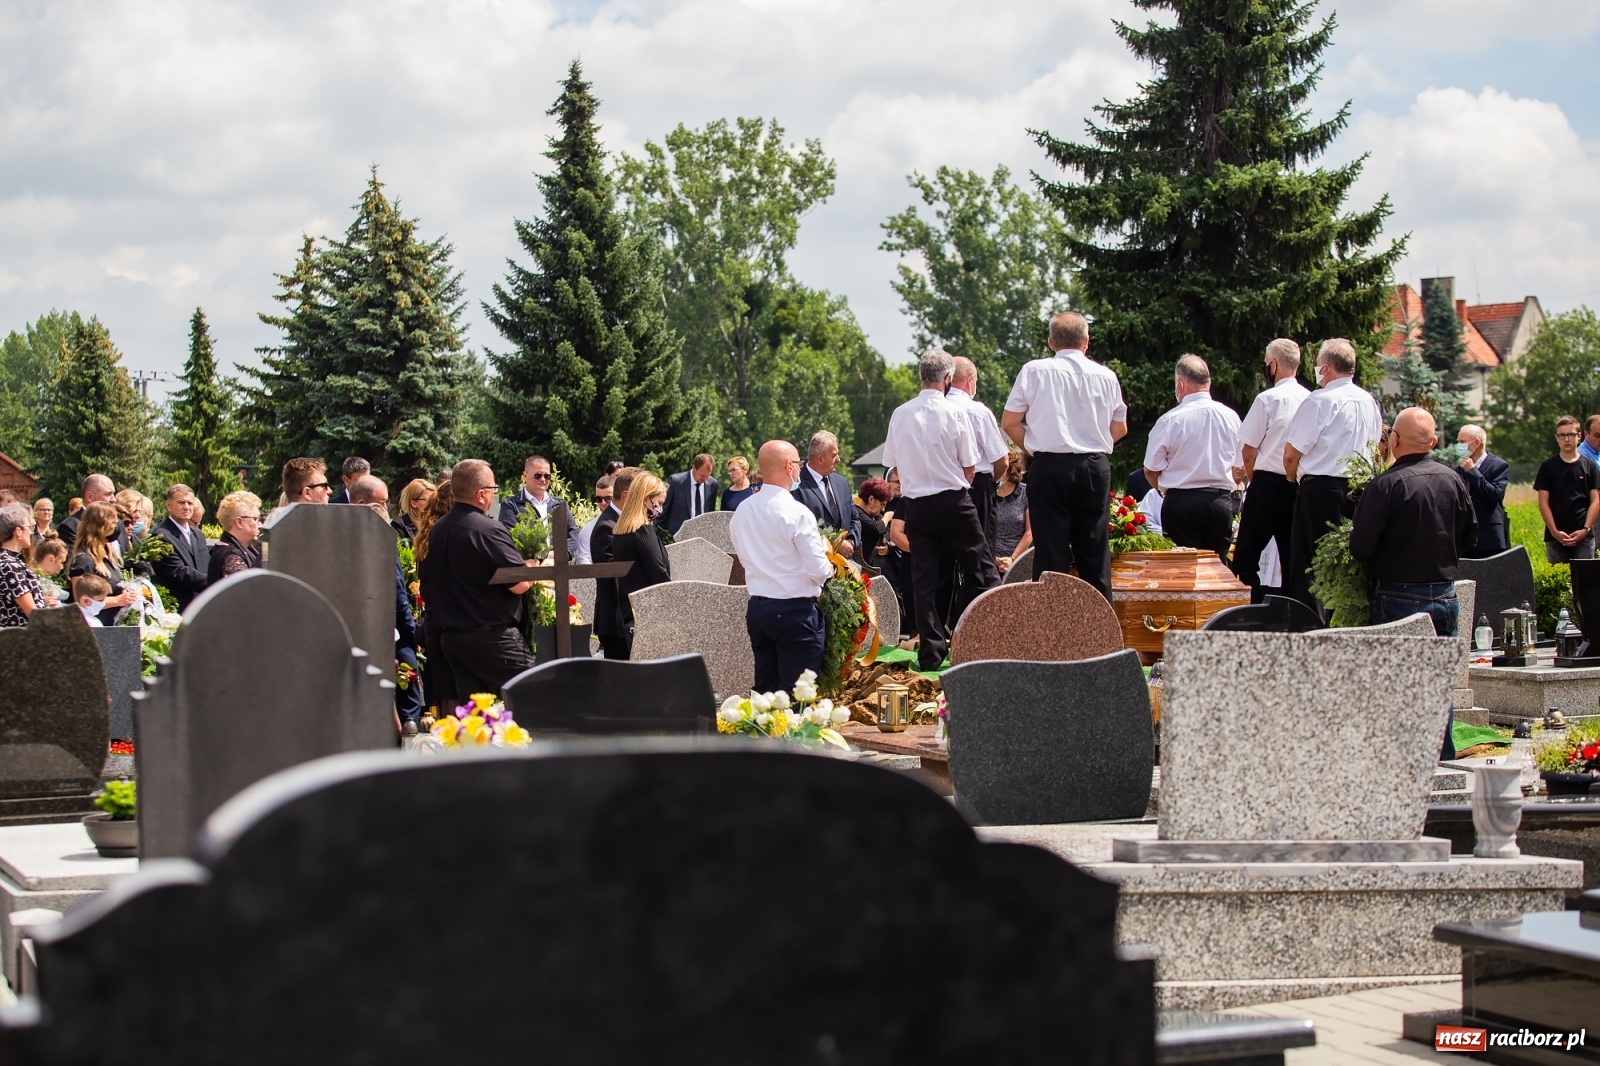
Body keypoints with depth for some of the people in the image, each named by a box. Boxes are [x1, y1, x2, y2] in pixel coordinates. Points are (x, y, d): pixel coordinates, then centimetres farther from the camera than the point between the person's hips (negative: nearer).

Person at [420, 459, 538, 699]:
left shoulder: (436, 531, 8)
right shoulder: (489, 531, -17)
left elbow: (425, 579, 19)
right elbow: (519, 585, -18)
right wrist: (533, 569, 2)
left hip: (450, 636, 8)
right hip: (493, 638, -8)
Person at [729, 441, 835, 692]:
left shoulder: (741, 512, 4)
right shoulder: (797, 513, -15)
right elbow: (819, 571, -15)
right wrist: (830, 564, 6)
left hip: (757, 609, 7)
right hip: (795, 611, -7)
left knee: (765, 692, 13)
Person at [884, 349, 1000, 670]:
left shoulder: (900, 414, 1)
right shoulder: (954, 413, -9)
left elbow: (893, 463, 9)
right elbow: (969, 466, -3)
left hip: (916, 505, 4)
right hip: (953, 501, -4)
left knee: (925, 580, 6)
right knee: (981, 570, 6)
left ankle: (931, 650, 5)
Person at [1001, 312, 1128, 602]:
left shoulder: (1034, 371, -2)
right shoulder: (1106, 376, 6)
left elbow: (1009, 423, -1)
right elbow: (1120, 428, 15)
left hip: (1049, 467, -2)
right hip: (1095, 467, 2)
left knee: (1051, 555, -1)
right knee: (1095, 553, 8)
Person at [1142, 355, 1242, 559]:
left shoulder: (1170, 420, -9)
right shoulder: (1230, 417, 3)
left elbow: (1151, 470, 0)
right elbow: (1238, 467, 13)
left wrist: (1165, 491, 18)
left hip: (1181, 503, -3)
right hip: (1221, 502, 3)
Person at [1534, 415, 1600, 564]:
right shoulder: (1547, 467, 7)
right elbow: (1543, 502, 4)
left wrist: (1585, 530, -9)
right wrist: (1555, 532, -7)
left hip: (1583, 536, 0)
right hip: (1555, 536, 0)